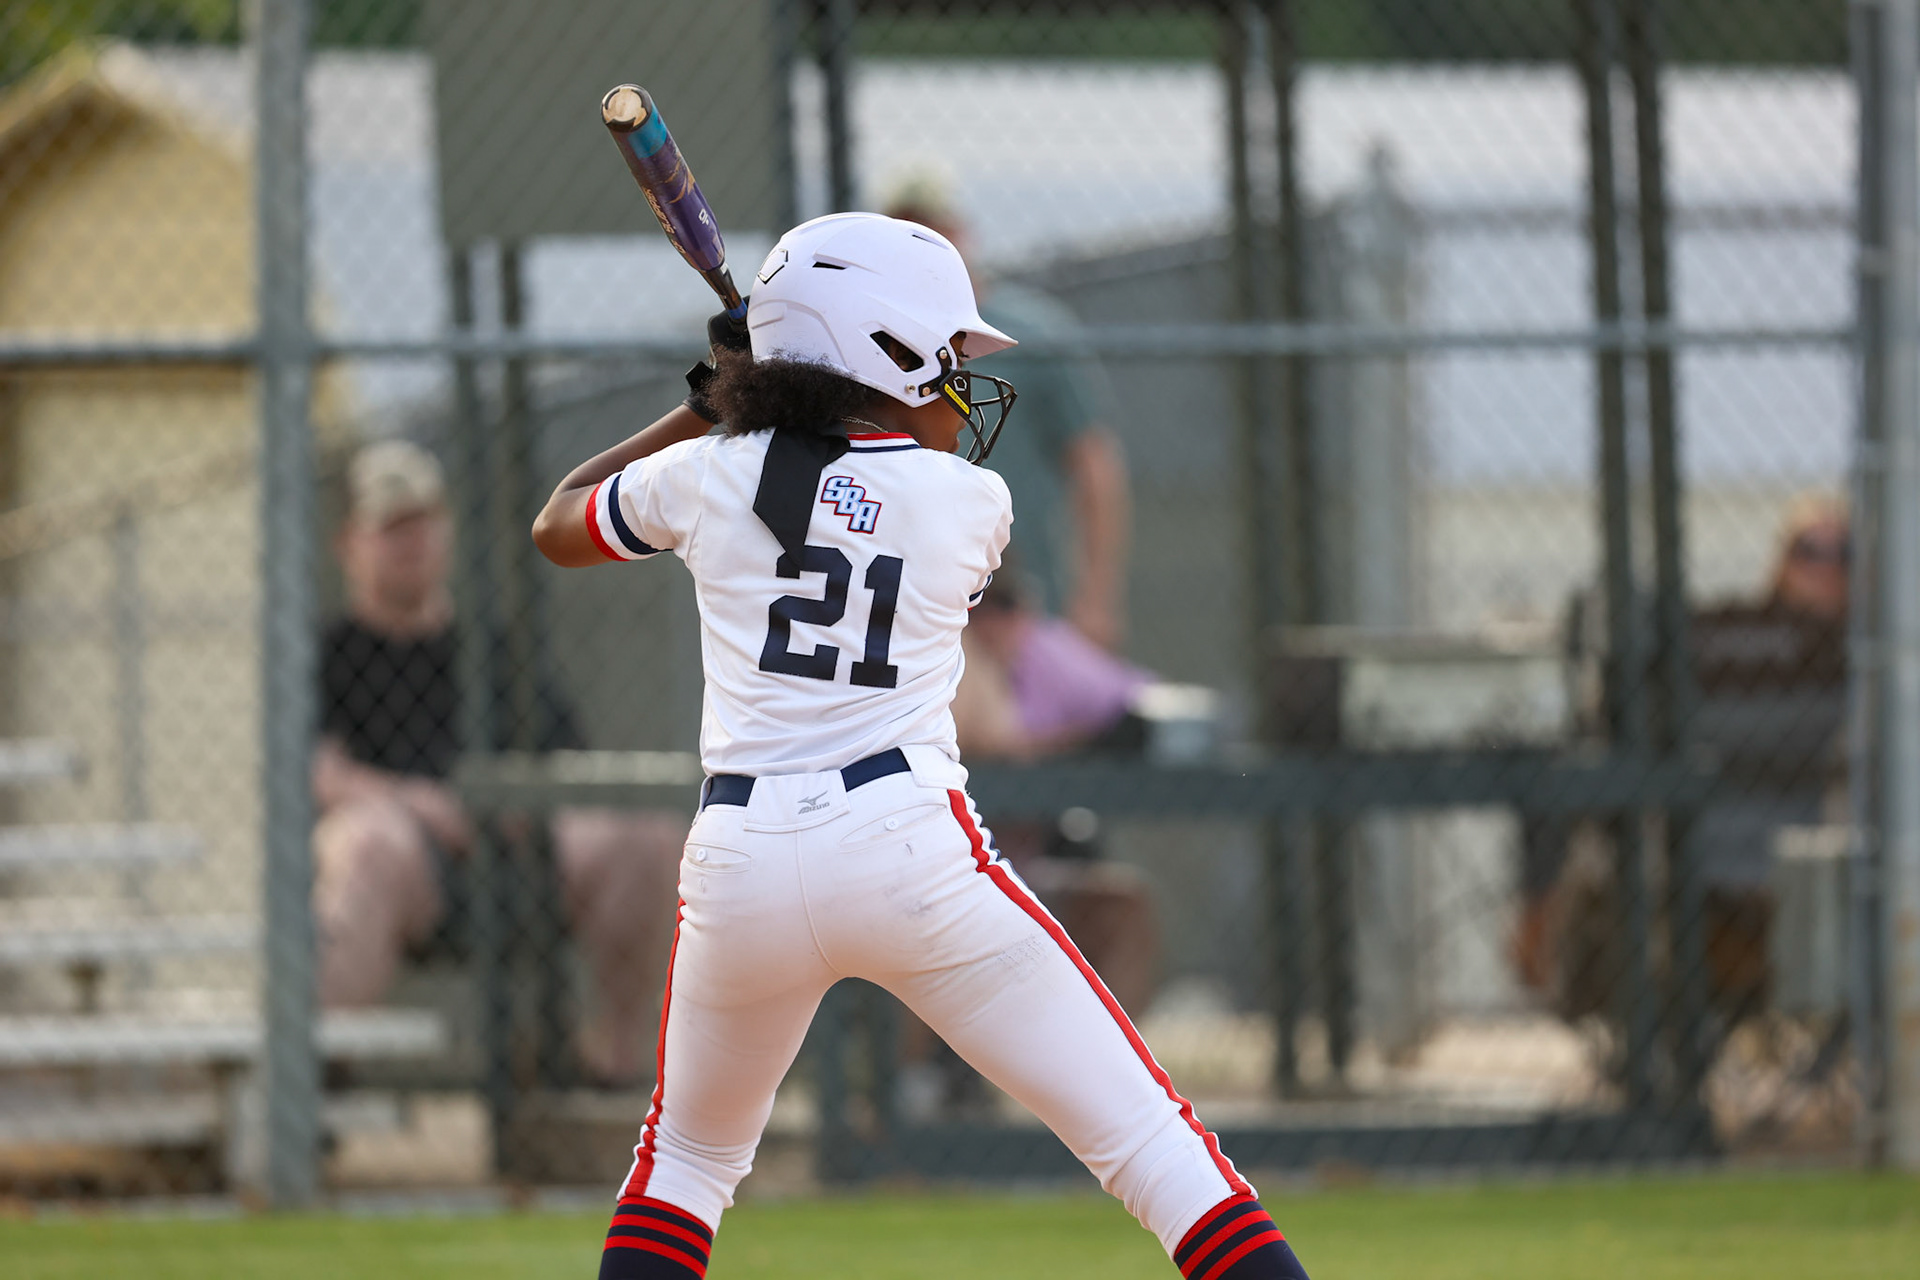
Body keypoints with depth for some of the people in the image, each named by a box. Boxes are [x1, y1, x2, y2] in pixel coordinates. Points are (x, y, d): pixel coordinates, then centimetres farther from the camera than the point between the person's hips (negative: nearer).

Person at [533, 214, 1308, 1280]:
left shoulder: (707, 474, 9)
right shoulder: (973, 502, 5)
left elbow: (556, 528, 30)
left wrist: (703, 408, 37)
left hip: (740, 866, 3)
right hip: (911, 847, -3)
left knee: (686, 1159, 26)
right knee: (1152, 1148, -1)